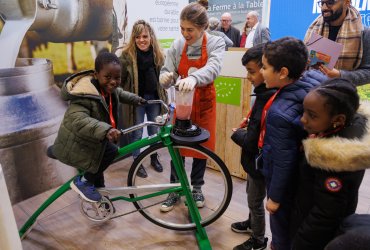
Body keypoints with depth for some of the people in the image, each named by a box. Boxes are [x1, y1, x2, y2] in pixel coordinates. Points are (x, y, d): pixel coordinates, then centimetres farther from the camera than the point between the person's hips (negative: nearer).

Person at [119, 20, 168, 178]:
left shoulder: (158, 54, 0)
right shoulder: (127, 55, -11)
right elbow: (120, 79, -9)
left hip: (154, 98, 3)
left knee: (154, 131, 16)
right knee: (137, 133, 8)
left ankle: (154, 158, 37)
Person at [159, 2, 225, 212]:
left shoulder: (216, 43, -12)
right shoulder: (177, 45, -5)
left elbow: (213, 68, -31)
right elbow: (167, 72, -6)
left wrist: (193, 78, -51)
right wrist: (166, 77, -31)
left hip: (205, 102, -1)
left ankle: (197, 188, 31)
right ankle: (175, 190, 23)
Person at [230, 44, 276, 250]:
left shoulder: (266, 100, -31)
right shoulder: (268, 94, -3)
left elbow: (251, 142, -31)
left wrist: (235, 134, -14)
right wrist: (245, 129, -4)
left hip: (258, 163, -9)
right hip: (256, 160, 9)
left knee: (256, 201, 13)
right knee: (252, 194, 28)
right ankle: (252, 223, 53)